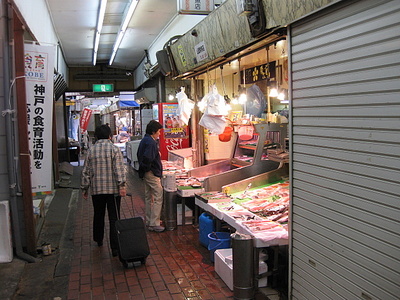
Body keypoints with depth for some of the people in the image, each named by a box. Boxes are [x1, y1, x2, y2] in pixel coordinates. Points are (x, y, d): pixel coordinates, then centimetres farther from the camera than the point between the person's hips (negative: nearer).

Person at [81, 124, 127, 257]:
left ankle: (98, 240, 37)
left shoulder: (91, 150, 4)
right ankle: (115, 248, -4)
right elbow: (119, 169, -15)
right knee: (114, 218, -2)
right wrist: (122, 185, -16)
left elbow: (86, 171, 6)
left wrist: (85, 188, 13)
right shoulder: (114, 149, -6)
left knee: (98, 215, 20)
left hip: (96, 189, 4)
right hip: (113, 189, -3)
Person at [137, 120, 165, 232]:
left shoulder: (144, 140, 13)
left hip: (146, 173, 11)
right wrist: (147, 167, -14)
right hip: (152, 173, -11)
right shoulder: (151, 142, -19)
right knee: (158, 198, -5)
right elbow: (147, 158, -31)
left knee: (149, 198, 17)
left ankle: (149, 221, 28)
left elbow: (139, 155, 21)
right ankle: (154, 224, -2)